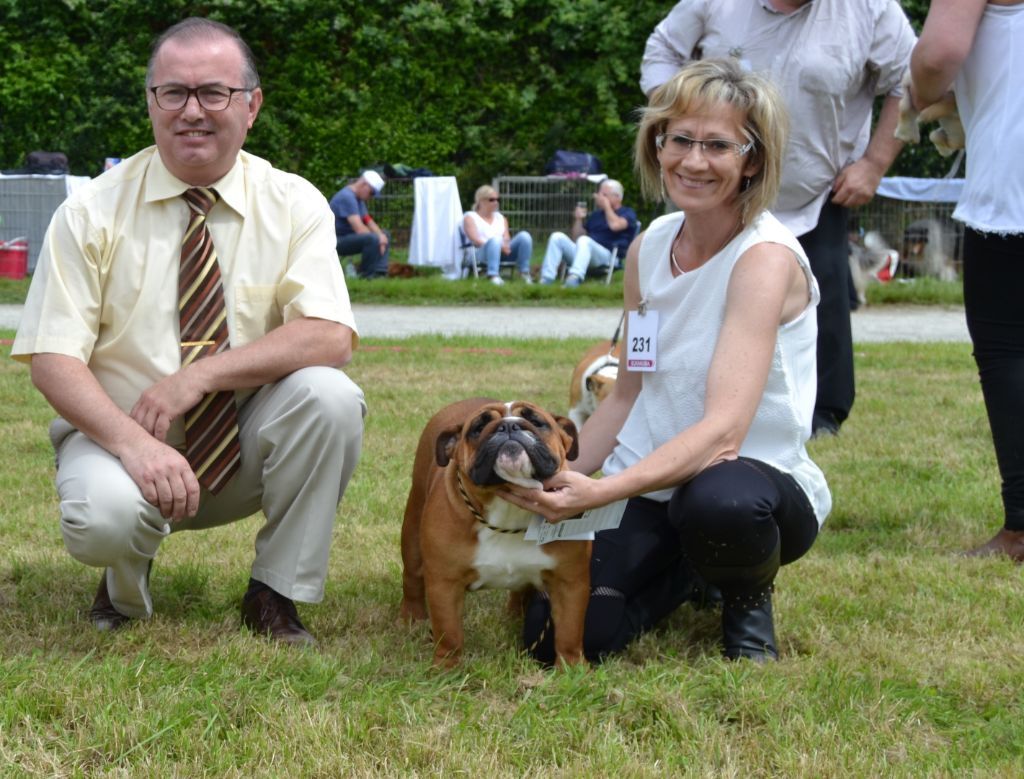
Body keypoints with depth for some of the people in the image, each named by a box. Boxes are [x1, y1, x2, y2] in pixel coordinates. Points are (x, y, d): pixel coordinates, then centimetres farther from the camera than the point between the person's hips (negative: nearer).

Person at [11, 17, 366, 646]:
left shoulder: (293, 204, -4)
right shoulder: (93, 212, -6)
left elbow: (329, 338, -17)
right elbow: (52, 360, -11)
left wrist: (199, 375, -28)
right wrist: (135, 443, -29)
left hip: (249, 447, 2)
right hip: (118, 432, -2)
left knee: (330, 395, -28)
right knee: (103, 517, -35)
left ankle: (276, 594, -7)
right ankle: (126, 589, 5)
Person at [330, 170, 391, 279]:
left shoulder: (358, 198, 12)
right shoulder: (347, 197, -21)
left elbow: (369, 221, 15)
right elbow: (359, 229, -27)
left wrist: (381, 235, -5)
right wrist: (378, 237, -13)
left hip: (349, 237, 11)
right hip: (337, 241, -11)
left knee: (385, 234, 12)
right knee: (373, 239, -31)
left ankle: (380, 272, -3)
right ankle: (367, 273, -13)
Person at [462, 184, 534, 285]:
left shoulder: (500, 217, 28)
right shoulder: (470, 217, 10)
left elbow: (506, 238, 13)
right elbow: (475, 241, -5)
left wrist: (505, 245, -14)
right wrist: (500, 246, -19)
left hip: (504, 250, 5)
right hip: (481, 253, -5)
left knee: (524, 236, -21)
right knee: (495, 239, -38)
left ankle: (524, 272, -23)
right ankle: (493, 275, -52)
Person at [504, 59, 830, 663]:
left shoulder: (766, 257, -17)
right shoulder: (649, 248, 4)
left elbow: (723, 430, -28)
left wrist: (601, 493, -39)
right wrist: (554, 478, 6)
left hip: (760, 478, -5)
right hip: (652, 484, 5)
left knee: (716, 500, -42)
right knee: (558, 638, -18)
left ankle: (749, 593, -3)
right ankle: (689, 575, 15)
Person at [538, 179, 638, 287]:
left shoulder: (627, 213, 10)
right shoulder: (596, 214, 28)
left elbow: (615, 225, -14)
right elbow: (576, 238, 25)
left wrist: (606, 205, -1)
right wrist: (578, 219, 9)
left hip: (608, 255, -6)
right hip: (584, 251, 6)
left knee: (584, 240, -36)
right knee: (557, 237, -13)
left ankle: (574, 279, -60)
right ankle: (546, 279, -27)